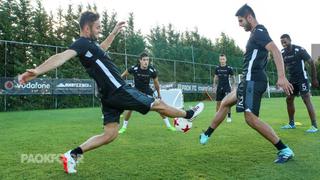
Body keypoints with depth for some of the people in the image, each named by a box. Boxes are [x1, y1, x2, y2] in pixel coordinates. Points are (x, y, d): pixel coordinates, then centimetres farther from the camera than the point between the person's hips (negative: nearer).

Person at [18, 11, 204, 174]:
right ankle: (188, 114, 27)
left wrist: (115, 32, 37)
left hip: (110, 94, 10)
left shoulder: (89, 43, 14)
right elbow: (62, 56, -31)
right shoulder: (82, 43, -15)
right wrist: (37, 71, -45)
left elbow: (102, 48, 37)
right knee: (158, 104, 6)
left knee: (109, 134, 10)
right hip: (120, 91, -10)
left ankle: (73, 154, 4)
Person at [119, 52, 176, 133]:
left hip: (147, 92, 1)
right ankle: (124, 127, 8)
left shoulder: (152, 70, -19)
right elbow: (123, 75, -2)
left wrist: (159, 94, 8)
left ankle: (168, 125, 9)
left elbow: (156, 83, -1)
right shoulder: (134, 68, -23)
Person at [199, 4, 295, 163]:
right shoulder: (256, 33, 19)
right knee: (225, 103, 19)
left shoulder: (258, 31, -11)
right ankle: (207, 135, 31)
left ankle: (284, 150, -11)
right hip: (250, 80, 11)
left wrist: (281, 77, -33)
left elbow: (275, 51, -24)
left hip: (252, 80, -11)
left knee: (251, 118, -17)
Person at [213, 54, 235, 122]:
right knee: (218, 102, 4)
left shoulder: (229, 68, -4)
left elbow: (232, 77, 4)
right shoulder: (217, 68, 5)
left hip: (227, 87, -3)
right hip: (219, 87, 3)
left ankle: (229, 117, 9)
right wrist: (214, 86, 8)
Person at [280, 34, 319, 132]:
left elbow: (312, 63, -8)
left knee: (307, 100, -12)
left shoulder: (299, 50, -15)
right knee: (289, 100, 8)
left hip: (302, 78, -6)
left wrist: (314, 79, -7)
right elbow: (283, 67, 14)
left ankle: (314, 126, -9)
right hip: (291, 79, 7)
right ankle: (291, 123, 21)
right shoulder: (282, 53, 1)